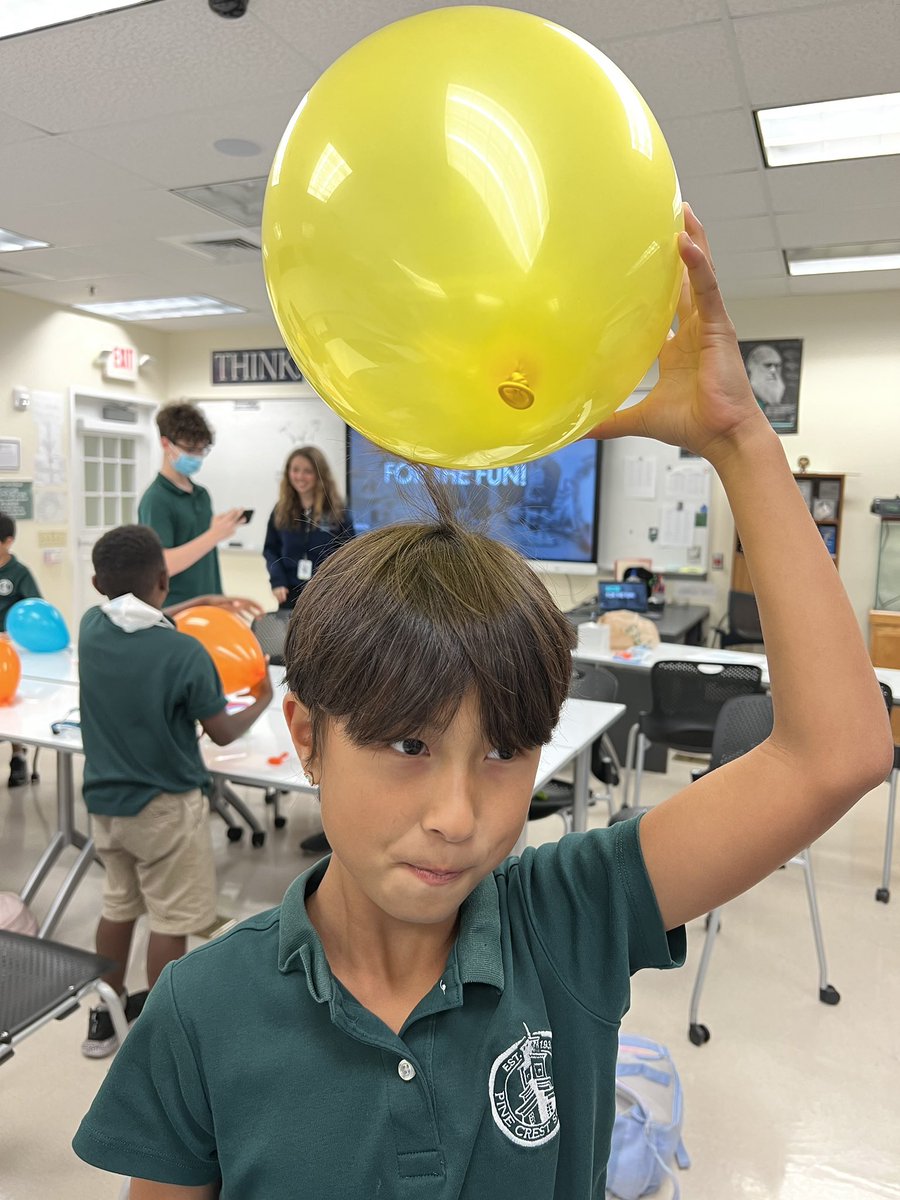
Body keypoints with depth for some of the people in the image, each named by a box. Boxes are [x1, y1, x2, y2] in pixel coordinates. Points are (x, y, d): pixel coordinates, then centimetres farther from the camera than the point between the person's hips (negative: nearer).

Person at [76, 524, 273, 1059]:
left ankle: (106, 1015, 38)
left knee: (119, 906, 23)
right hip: (167, 806, -6)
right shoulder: (184, 652, -22)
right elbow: (223, 733, -11)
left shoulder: (91, 628, -8)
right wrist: (262, 702, 7)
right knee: (171, 921, 10)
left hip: (107, 799, 6)